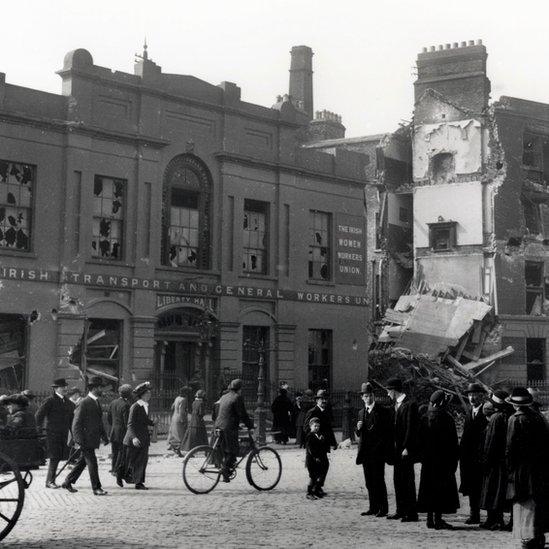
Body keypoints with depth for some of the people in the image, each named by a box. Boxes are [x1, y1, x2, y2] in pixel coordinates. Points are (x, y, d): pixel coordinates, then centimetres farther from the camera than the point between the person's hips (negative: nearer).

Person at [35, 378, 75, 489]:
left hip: (63, 434, 6)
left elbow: (71, 420, 20)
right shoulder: (50, 401, -7)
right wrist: (39, 430, -8)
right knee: (54, 457, -9)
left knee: (57, 458, 7)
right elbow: (38, 415, -9)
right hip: (52, 433, -6)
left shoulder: (68, 403, 14)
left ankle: (51, 480, 17)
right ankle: (49, 481, 0)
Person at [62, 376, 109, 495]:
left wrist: (104, 436, 19)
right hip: (86, 440, -9)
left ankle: (67, 483, 25)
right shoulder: (84, 403, -13)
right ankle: (96, 488, -1)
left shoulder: (97, 402, 15)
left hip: (93, 440, 9)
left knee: (82, 462, 14)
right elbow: (76, 423, -15)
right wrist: (79, 440, -19)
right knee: (92, 463, -6)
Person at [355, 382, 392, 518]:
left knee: (378, 481, -6)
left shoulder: (383, 411, -4)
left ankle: (383, 509, -1)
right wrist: (358, 429, -4)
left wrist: (385, 451, -10)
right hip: (366, 453, 6)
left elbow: (388, 432, -5)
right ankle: (373, 508, 15)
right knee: (369, 482, 9)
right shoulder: (361, 412, 15)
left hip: (377, 452, -6)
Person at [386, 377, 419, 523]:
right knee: (398, 480, 13)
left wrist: (406, 448, -18)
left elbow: (411, 428, -16)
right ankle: (401, 511, 21)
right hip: (398, 448, 9)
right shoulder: (396, 404, 14)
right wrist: (395, 447, 12)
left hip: (406, 450, -9)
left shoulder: (410, 404, -13)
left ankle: (411, 514, -1)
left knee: (408, 481, -5)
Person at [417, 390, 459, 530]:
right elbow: (453, 442, -10)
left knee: (429, 488, 11)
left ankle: (430, 519, 14)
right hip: (442, 460, -5)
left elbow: (420, 440, 6)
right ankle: (438, 519, -3)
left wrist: (423, 457, 13)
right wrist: (453, 462, -5)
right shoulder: (447, 419, -12)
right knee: (442, 488, 0)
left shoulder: (425, 419, 2)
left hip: (428, 460, 5)